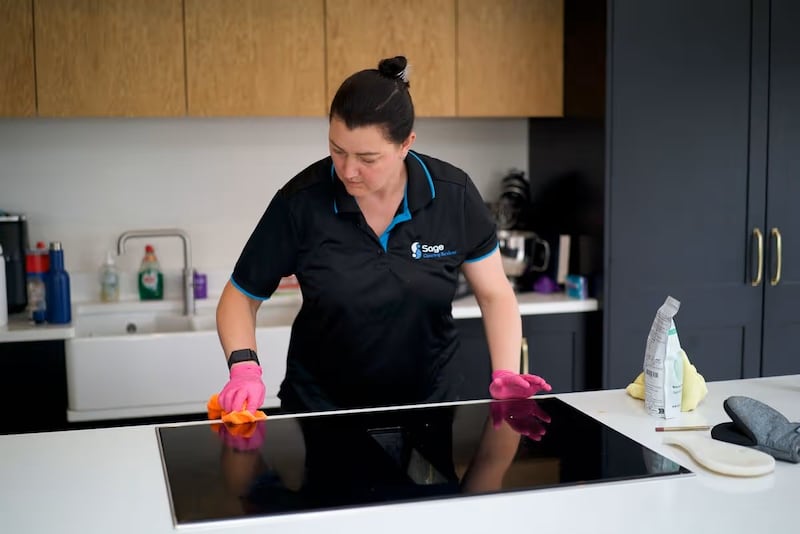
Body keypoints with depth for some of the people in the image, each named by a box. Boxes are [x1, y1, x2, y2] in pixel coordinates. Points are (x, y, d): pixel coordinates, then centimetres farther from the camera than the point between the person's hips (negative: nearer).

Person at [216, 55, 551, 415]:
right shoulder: (301, 201, -15)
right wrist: (245, 367, -20)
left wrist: (506, 375, -13)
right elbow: (240, 297, -4)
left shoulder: (453, 195, -11)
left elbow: (494, 294, 0)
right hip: (320, 410, 0)